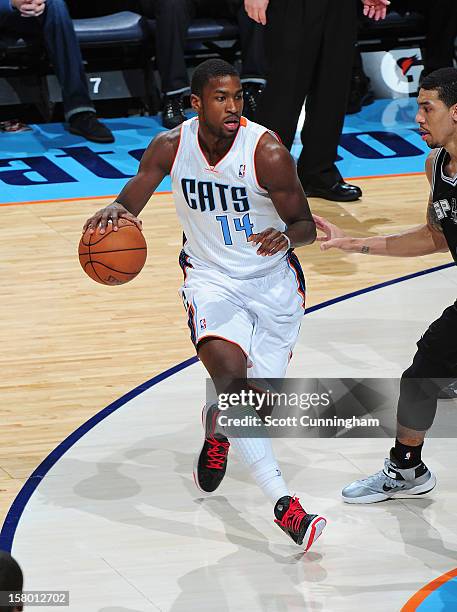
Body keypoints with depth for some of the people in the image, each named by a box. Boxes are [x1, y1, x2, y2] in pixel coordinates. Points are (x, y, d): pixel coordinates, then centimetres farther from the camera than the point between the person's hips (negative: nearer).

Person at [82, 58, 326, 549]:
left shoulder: (267, 151, -20)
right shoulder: (170, 146, -12)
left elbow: (307, 227, -11)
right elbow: (131, 202, 0)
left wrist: (286, 235, -35)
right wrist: (114, 212, -24)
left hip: (273, 280, 0)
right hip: (211, 277, 0)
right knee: (230, 373, -27)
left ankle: (216, 430, 43)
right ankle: (282, 502, -30)